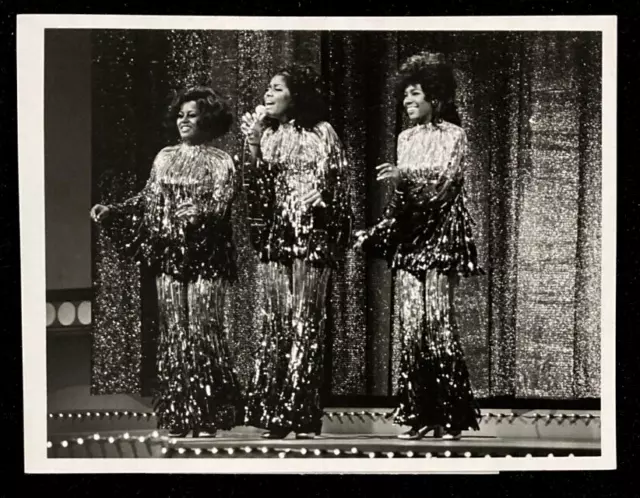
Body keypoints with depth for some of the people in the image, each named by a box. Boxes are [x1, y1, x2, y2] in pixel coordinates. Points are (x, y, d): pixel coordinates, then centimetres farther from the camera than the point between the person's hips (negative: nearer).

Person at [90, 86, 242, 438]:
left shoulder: (221, 162, 1)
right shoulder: (165, 157, 14)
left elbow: (221, 207, -10)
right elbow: (148, 200, 13)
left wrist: (199, 213, -28)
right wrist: (112, 211, 3)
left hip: (205, 255, -4)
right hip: (169, 253, 4)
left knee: (202, 329, -6)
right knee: (173, 330, 4)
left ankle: (207, 415, 1)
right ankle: (177, 414, 10)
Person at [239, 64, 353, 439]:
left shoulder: (322, 133, 2)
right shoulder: (266, 134, 12)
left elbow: (338, 186, 2)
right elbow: (258, 188, 7)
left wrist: (337, 238, -4)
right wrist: (253, 146, -4)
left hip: (312, 235, -3)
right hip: (276, 235, 3)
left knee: (306, 322, -4)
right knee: (276, 319, 1)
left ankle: (301, 413, -1)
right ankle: (273, 410, 4)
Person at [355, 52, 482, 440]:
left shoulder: (453, 135, -1)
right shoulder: (406, 138, 16)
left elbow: (444, 182, -14)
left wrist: (404, 176, -28)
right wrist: (375, 234, 12)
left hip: (440, 237, -6)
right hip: (409, 236, 6)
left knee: (439, 323, -9)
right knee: (410, 324, 0)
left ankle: (451, 417, -2)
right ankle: (418, 414, 6)